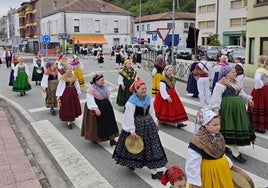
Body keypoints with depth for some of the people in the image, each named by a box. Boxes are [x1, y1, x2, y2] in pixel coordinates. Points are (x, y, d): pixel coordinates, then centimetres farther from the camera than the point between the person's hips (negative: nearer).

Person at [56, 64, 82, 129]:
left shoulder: (74, 76, 3)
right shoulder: (63, 77, -11)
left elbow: (77, 85, 9)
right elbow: (60, 86, -11)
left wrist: (78, 93, 10)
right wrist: (58, 95, -14)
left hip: (73, 93, 5)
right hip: (65, 93, -5)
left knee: (74, 106, 13)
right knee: (67, 107, 0)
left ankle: (70, 119, 35)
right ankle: (69, 122, 6)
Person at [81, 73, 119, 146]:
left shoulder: (104, 88, 5)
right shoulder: (91, 90, -18)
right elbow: (90, 100, -25)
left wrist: (108, 106, 20)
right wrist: (95, 109, -33)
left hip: (106, 109, 7)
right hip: (97, 109, -7)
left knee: (109, 123, 6)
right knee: (97, 125, 6)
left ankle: (111, 139, 13)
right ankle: (94, 138, 28)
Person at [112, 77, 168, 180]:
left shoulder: (148, 99, -2)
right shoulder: (131, 102, -20)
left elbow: (151, 112, 10)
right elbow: (129, 117, -19)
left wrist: (155, 123, 15)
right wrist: (132, 131, -19)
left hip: (147, 125, 5)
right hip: (136, 125, -5)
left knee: (151, 145, 8)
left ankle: (154, 171, 21)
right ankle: (131, 163, 44)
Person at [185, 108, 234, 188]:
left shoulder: (218, 136, -3)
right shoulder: (197, 141, -29)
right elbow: (193, 165, -24)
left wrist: (229, 164, 18)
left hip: (221, 170, 7)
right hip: (208, 172, -7)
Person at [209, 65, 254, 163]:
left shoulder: (235, 82, 15)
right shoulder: (221, 83, -13)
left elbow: (241, 93, 22)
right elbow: (216, 96, -18)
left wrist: (248, 99, 5)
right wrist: (216, 109, -24)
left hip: (237, 108, 10)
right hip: (228, 108, -10)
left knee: (237, 127, 14)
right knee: (231, 129, -6)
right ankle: (235, 153, 0)